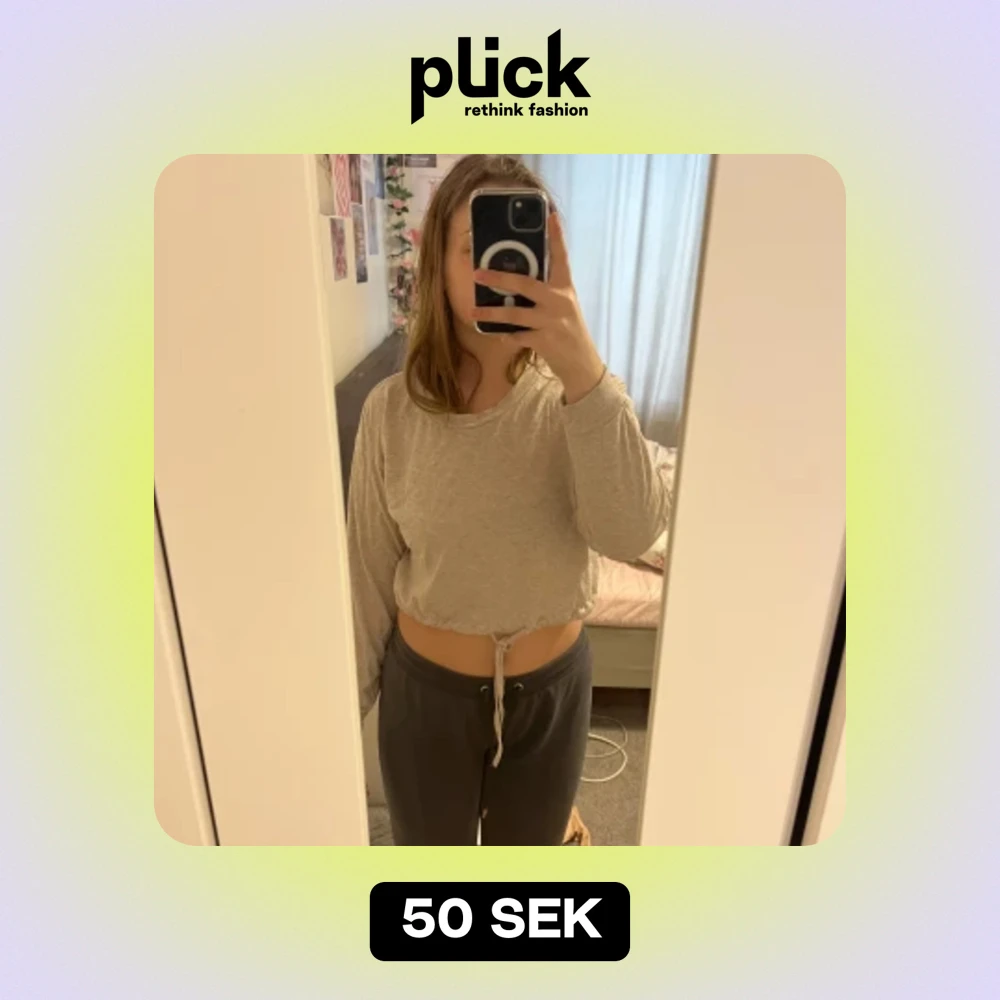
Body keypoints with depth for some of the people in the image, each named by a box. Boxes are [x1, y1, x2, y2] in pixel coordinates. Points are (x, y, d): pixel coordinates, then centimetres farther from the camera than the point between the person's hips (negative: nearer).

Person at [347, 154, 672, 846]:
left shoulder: (576, 396, -14)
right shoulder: (393, 409, -14)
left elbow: (634, 534, -30)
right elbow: (370, 571, -5)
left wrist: (585, 373, -42)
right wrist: (351, 697, 4)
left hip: (550, 686, 1)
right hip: (426, 687, 0)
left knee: (527, 851, 28)